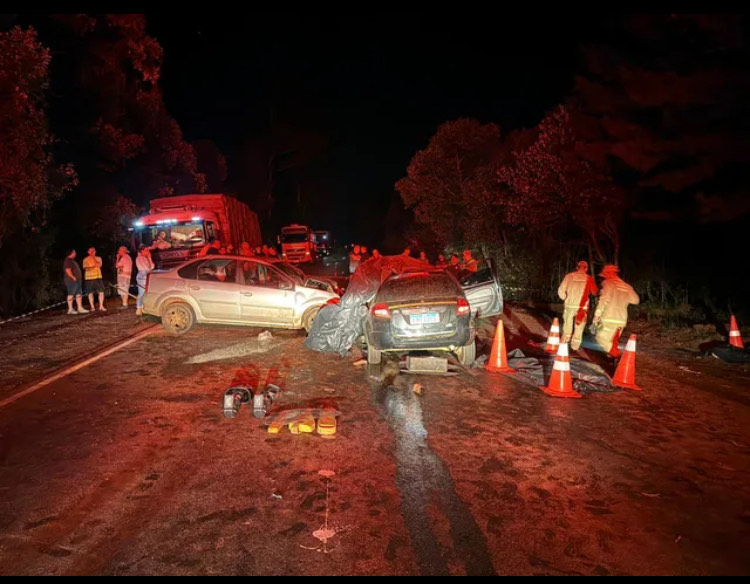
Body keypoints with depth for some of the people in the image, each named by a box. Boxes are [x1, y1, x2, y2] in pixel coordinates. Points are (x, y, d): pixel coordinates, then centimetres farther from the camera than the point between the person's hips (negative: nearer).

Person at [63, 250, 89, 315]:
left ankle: (80, 308, 8)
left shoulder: (72, 261, 21)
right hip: (72, 281, -10)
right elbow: (68, 270, -19)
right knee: (71, 294, -6)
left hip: (77, 280, 10)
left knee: (79, 294, 7)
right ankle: (70, 309, -4)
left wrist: (79, 279, 17)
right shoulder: (68, 260, -10)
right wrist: (73, 277, -19)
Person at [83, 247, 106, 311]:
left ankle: (101, 306, 1)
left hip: (98, 277, 1)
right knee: (90, 293, 2)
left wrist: (94, 258, -8)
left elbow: (99, 265, -8)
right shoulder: (85, 259, 5)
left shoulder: (98, 258, 10)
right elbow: (86, 268, -6)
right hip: (89, 278, -1)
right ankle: (92, 307, 9)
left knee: (101, 292, -5)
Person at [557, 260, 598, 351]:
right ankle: (575, 346, 8)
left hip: (569, 305, 2)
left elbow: (561, 290, -5)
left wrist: (565, 298, 12)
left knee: (567, 324, 16)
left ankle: (564, 343, 24)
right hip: (582, 307, -1)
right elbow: (595, 292, 6)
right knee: (579, 327, 8)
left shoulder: (569, 276, -3)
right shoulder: (589, 278, -4)